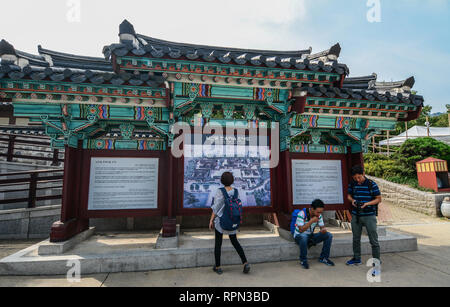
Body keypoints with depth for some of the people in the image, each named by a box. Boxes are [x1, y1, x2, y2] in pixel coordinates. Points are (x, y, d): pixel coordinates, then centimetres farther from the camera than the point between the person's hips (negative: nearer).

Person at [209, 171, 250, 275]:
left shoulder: (220, 192, -18)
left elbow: (216, 208, -15)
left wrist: (211, 220, -5)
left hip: (220, 220, -4)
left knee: (218, 243, 11)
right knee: (234, 241, 18)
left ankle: (217, 267, 22)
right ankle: (245, 263, 9)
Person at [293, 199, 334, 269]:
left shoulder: (319, 215, -5)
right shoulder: (302, 214, -24)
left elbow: (322, 227, 3)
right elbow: (301, 230, -26)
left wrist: (324, 229, -23)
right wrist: (311, 221, -31)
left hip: (311, 236, 6)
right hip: (299, 236, -6)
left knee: (329, 235, -12)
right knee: (303, 237, -41)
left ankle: (323, 258, 3)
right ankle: (303, 260, -18)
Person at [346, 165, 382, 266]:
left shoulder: (371, 184, -9)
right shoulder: (352, 184, 2)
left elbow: (379, 199, -5)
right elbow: (349, 195, 15)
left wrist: (366, 204, -19)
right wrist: (352, 200, -8)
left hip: (369, 216, -4)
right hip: (356, 215, 4)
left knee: (373, 240, 3)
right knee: (356, 239, 14)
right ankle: (357, 259, 29)